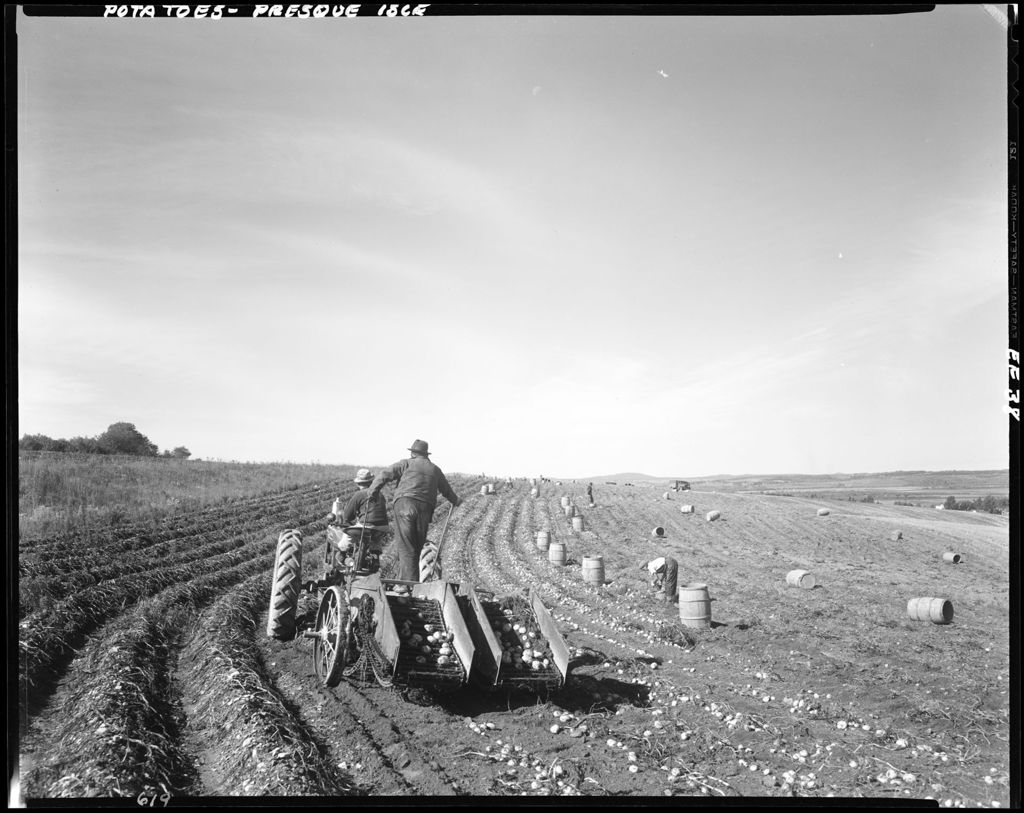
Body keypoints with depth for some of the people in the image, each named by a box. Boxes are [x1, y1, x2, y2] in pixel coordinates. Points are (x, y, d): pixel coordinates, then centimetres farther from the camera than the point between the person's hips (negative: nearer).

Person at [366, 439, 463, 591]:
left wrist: (373, 491, 2)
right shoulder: (435, 470, 21)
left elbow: (385, 474, -1)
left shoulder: (407, 463, 10)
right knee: (416, 548, 12)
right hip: (425, 509, 4)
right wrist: (456, 500, 52)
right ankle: (410, 581, 13)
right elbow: (446, 490, 35)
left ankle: (407, 583, -15)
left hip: (405, 504, -3)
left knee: (405, 547, -6)